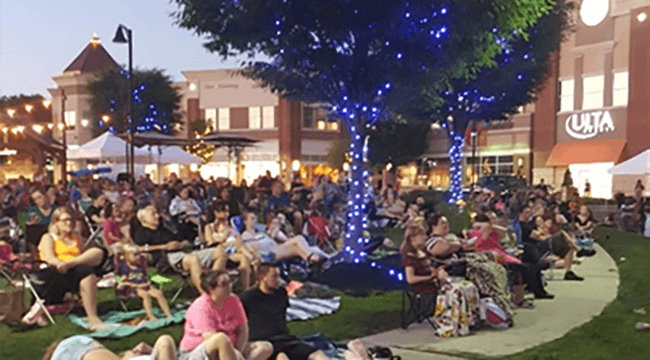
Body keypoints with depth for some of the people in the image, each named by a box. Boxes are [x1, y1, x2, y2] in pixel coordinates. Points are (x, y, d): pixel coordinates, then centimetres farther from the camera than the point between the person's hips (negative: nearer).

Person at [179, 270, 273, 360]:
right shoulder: (200, 306, -16)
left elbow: (243, 330, 1)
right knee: (222, 338, -39)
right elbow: (211, 338, -27)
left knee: (266, 347, -11)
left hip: (227, 349, 7)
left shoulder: (233, 300, 4)